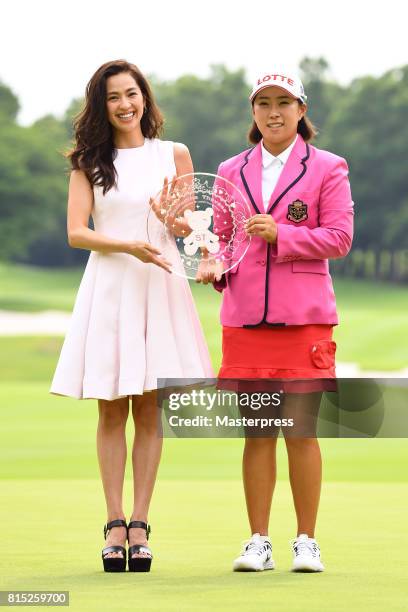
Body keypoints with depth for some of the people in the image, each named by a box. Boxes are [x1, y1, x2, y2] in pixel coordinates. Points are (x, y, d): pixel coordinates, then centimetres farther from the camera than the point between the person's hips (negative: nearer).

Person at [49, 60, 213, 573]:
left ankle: (139, 526, 1)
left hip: (159, 285, 0)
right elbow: (76, 232, -2)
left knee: (149, 410, -1)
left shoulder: (173, 155, 8)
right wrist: (127, 246, -17)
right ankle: (115, 525, 1)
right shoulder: (89, 162, 7)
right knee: (111, 411, -1)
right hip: (109, 285, 0)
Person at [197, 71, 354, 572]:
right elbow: (221, 236, 16)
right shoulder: (232, 172, 13)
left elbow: (339, 237, -4)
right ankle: (258, 542, 9)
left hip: (304, 318, -3)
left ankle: (306, 541, 5)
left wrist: (281, 235, -15)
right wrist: (214, 267, -5)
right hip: (244, 319, 3)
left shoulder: (326, 169, 3)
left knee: (300, 432, -4)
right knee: (256, 433, 3)